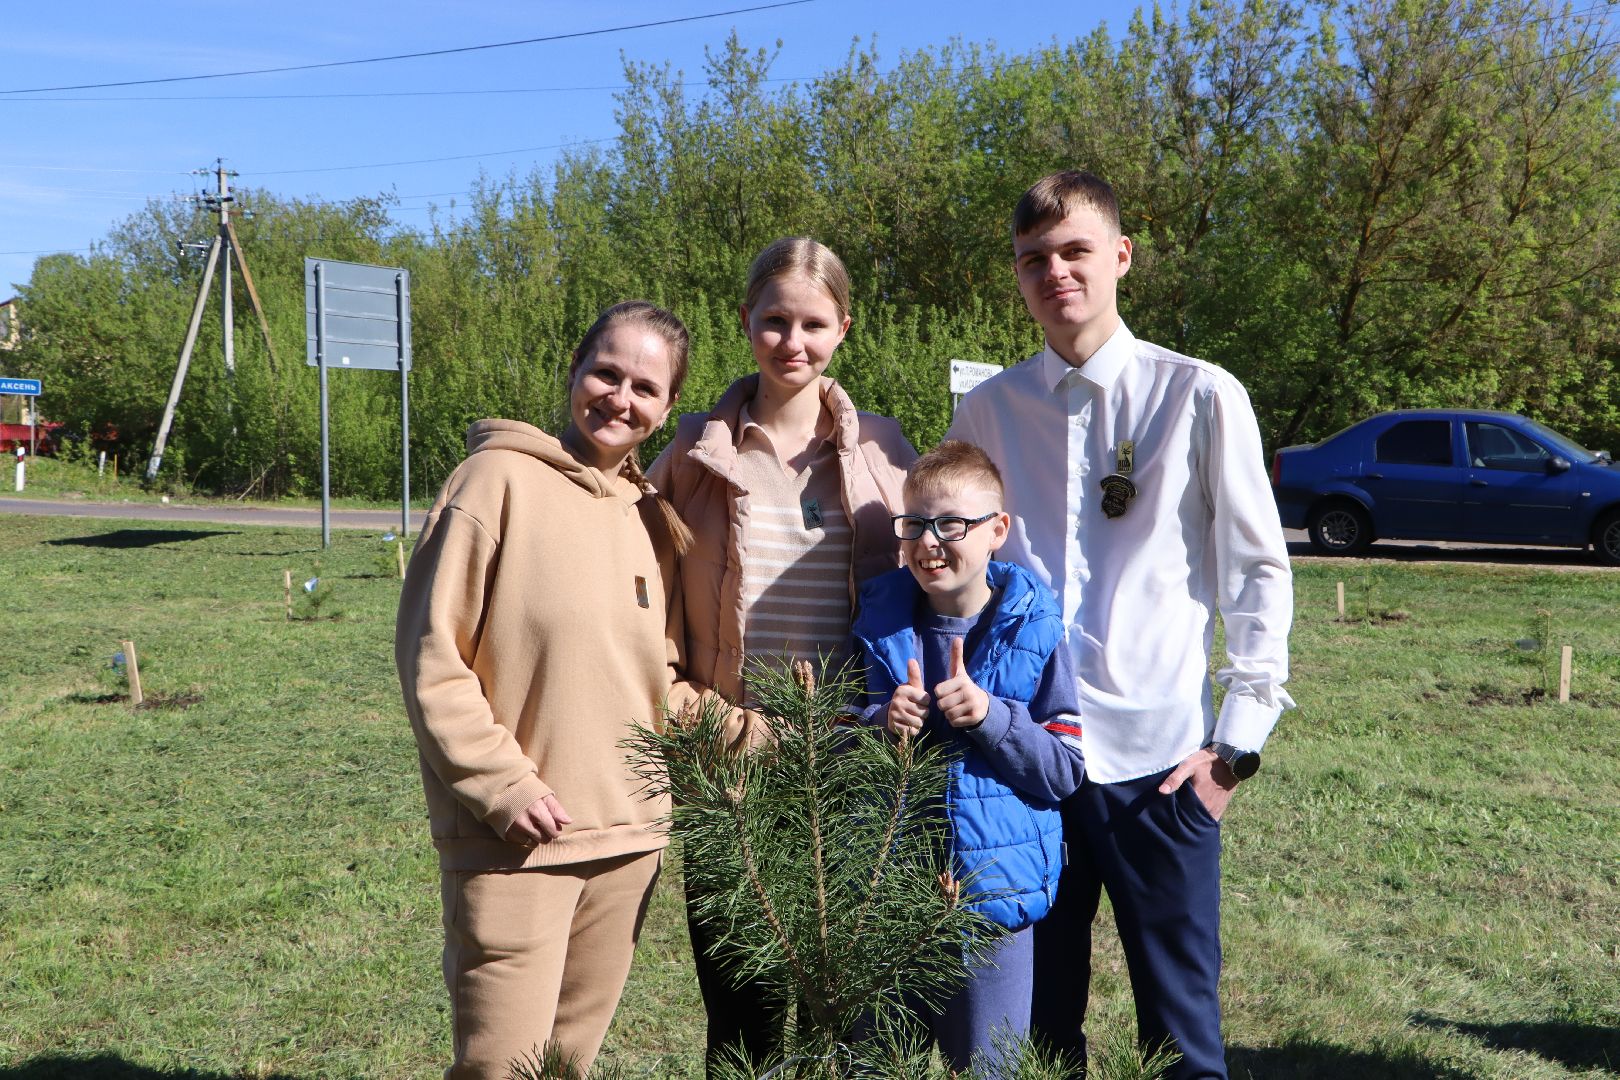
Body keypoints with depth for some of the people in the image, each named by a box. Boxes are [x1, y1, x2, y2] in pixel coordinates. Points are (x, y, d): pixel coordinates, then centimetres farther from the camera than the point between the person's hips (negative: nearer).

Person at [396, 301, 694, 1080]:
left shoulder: (653, 514, 9)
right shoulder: (501, 479, -9)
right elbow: (431, 654, -11)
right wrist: (501, 783, -15)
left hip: (630, 837, 6)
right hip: (513, 840, -6)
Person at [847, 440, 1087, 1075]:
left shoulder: (1033, 631, -6)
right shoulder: (877, 623, 1)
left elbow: (1066, 771, -7)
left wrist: (991, 716, -21)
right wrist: (880, 724, -14)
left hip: (995, 900, -2)